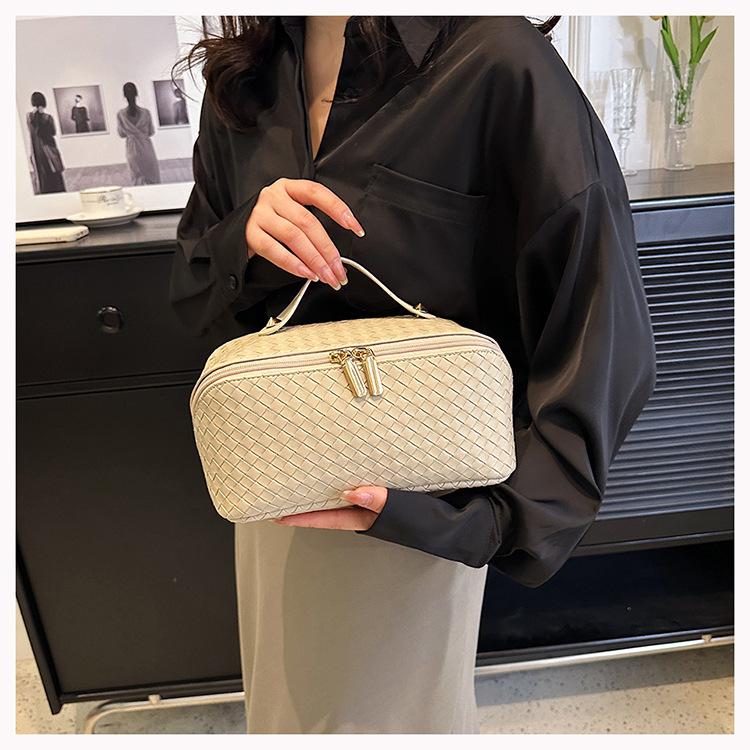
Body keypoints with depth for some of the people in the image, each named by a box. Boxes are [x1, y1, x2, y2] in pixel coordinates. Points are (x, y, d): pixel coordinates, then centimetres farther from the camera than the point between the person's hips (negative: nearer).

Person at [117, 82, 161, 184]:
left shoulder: (121, 114, -8)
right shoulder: (145, 112, -13)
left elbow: (121, 134, 2)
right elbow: (151, 132, -2)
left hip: (132, 151, 2)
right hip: (146, 148, -1)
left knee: (137, 178, 11)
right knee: (153, 178, 11)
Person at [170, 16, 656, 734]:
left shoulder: (496, 62, -20)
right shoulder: (241, 76, 0)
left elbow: (605, 344, -21)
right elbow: (191, 292, 4)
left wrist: (496, 514, -30)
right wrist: (246, 241, -18)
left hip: (415, 505, -5)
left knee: (398, 706, 20)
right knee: (285, 699, 28)